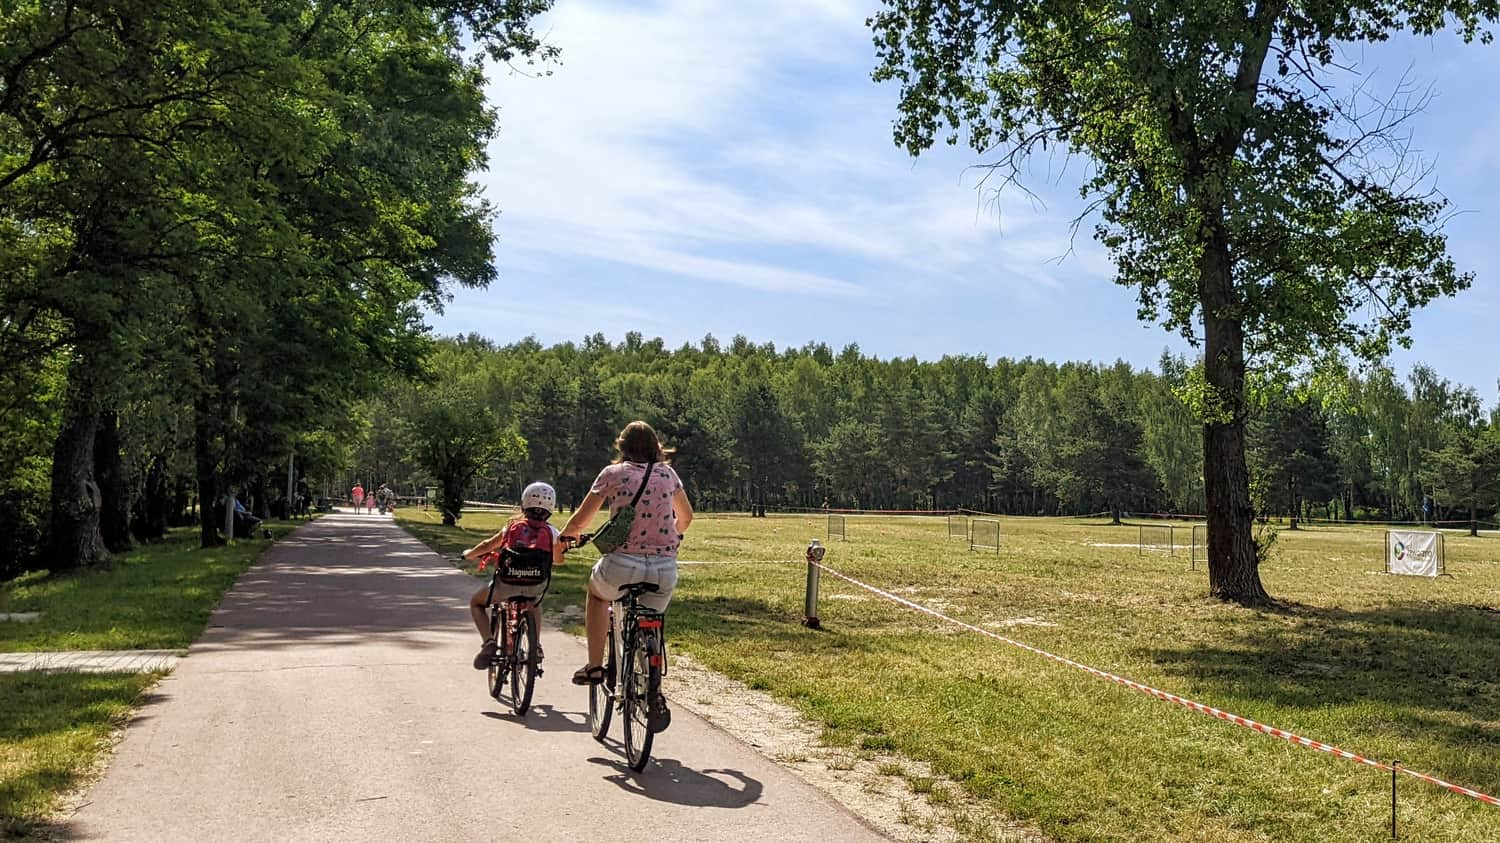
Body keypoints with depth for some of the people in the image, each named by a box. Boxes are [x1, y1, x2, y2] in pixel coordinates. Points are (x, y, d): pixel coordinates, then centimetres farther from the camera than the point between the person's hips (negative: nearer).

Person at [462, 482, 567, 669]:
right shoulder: (552, 532, 10)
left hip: (507, 582, -2)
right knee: (534, 606, 39)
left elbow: (488, 545, 11)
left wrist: (469, 554, 30)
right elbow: (558, 560, 21)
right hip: (536, 586, 2)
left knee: (476, 603, 26)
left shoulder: (514, 526, 10)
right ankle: (536, 647, 24)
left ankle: (489, 642, 5)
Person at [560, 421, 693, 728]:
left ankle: (594, 667, 25)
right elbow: (686, 516, 27)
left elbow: (581, 519, 7)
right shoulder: (667, 473, 12)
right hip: (665, 570, 3)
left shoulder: (613, 473, 2)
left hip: (623, 564, -2)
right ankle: (654, 694, 6)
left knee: (597, 592, 31)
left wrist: (566, 536, 29)